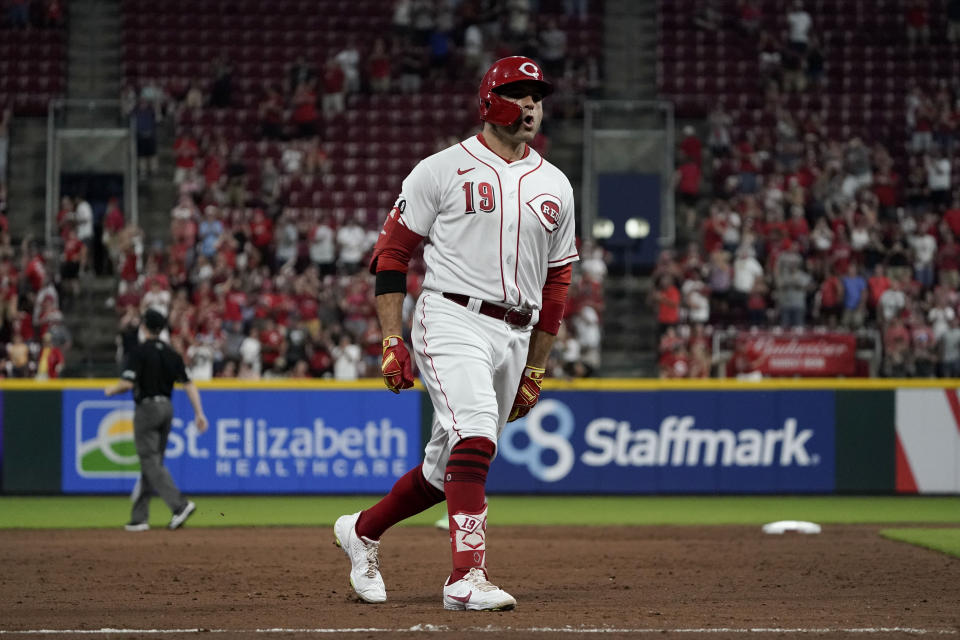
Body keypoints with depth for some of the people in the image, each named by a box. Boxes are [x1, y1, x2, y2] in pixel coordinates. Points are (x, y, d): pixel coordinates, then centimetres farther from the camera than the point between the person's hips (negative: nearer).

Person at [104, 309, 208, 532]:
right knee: (152, 462, 12)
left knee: (151, 463, -8)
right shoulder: (171, 353, 8)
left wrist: (111, 390, 4)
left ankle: (179, 504, -24)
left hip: (147, 407, -7)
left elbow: (127, 384, -17)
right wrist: (199, 413, 3)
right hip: (167, 408, 7)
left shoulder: (140, 351, -11)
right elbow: (188, 384, 4)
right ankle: (139, 517, 15)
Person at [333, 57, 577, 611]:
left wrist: (536, 369, 16)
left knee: (449, 466, 10)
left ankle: (363, 530, 32)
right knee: (476, 436, -25)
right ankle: (467, 578, -29)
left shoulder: (555, 186, 13)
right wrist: (392, 341, -8)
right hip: (452, 321, -6)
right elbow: (392, 253, 0)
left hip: (514, 336, 6)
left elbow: (556, 281, 18)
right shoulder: (443, 170, -1)